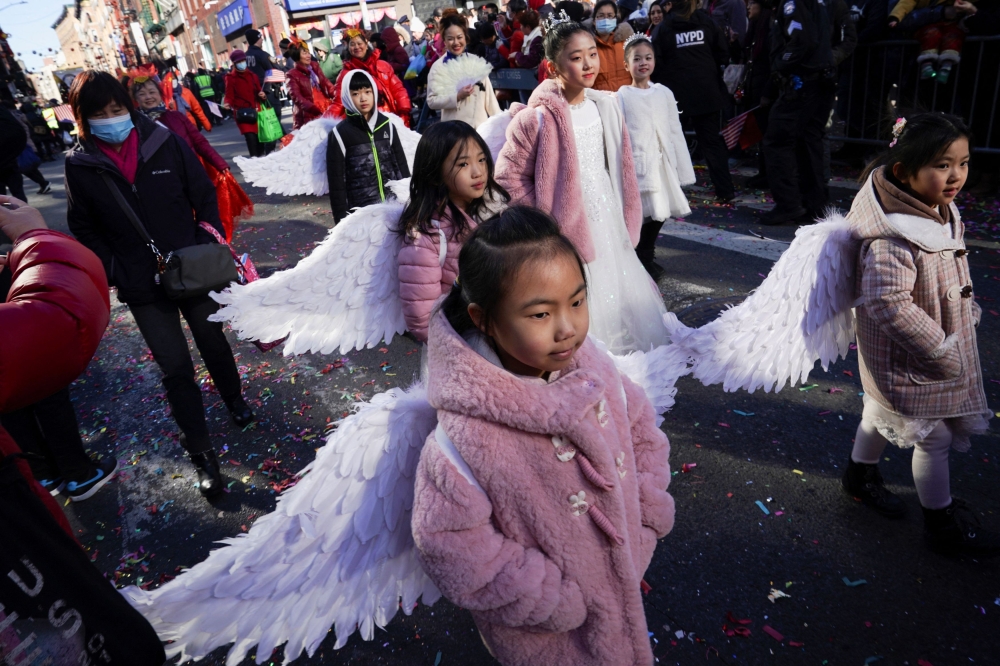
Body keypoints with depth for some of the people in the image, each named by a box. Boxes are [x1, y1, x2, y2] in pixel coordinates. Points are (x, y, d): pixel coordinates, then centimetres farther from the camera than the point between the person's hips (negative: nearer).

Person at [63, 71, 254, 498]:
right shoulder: (80, 166, -5)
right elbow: (85, 231, 2)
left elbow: (204, 197, 1)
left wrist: (211, 246, -8)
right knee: (176, 369, 2)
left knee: (214, 344, 20)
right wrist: (116, 274, -8)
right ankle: (201, 454, 15)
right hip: (142, 288, 0)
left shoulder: (164, 143, -7)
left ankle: (234, 399, 48)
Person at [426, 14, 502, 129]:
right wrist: (457, 96, -18)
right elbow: (432, 101, -7)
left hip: (481, 125, 3)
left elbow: (489, 95, 11)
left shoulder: (477, 62, 6)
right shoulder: (438, 66, -3)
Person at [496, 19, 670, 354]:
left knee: (618, 292, 15)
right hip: (567, 229, -6)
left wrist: (626, 222, 10)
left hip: (608, 224, 6)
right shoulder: (539, 117, -16)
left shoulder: (606, 106, 4)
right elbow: (508, 174, -15)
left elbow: (621, 169, 13)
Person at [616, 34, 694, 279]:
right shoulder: (621, 97, -1)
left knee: (659, 213, 8)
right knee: (640, 215, -4)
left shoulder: (664, 93, 8)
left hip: (662, 164, 4)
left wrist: (681, 169, 7)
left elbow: (675, 132, 9)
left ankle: (647, 258, 25)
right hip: (637, 164, -4)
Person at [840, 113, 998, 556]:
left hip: (942, 347, 9)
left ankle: (861, 475, 48)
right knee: (935, 437, 5)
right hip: (909, 361, -9)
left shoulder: (941, 212, 0)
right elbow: (888, 302, -35)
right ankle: (942, 524, 25)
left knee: (881, 412, 25)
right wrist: (940, 349, -26)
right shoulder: (893, 237, -32)